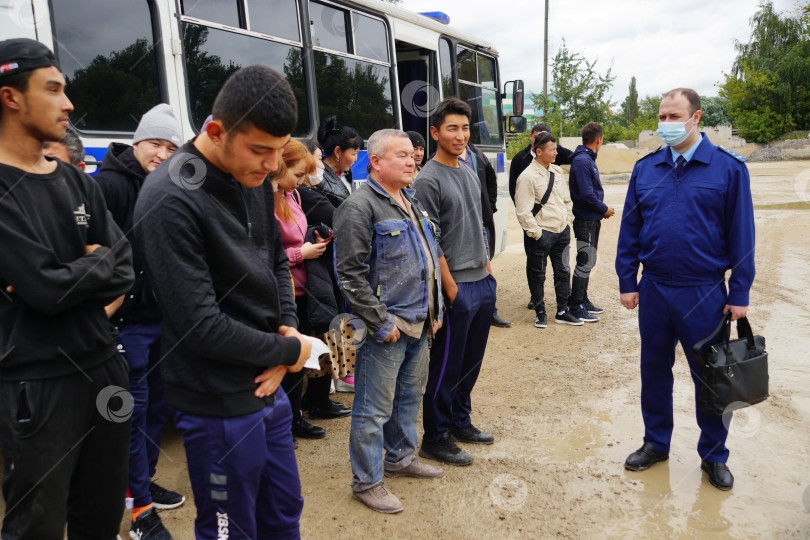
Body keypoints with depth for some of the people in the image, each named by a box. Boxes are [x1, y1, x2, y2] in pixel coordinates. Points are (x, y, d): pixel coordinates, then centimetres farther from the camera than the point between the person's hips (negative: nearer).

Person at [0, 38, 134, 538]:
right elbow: (46, 288, -20)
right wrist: (97, 263, -4)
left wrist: (66, 280, -13)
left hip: (103, 368, 6)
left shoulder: (79, 183, 9)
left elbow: (125, 271, 3)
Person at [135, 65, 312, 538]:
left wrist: (289, 328, -4)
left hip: (268, 385, 7)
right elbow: (201, 325, -25)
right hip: (221, 404, -7)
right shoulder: (171, 199, -23)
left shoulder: (255, 180, 2)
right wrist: (289, 350, -13)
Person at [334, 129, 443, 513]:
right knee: (374, 409, 2)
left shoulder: (413, 203, 15)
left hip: (419, 324, 9)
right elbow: (351, 274, -19)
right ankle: (366, 482, 18)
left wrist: (434, 312, 16)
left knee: (410, 397, 22)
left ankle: (401, 458, 41)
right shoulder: (360, 206, -14)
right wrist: (381, 322, -18)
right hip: (386, 330, -9)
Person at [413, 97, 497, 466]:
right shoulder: (428, 180, -12)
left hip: (482, 283, 8)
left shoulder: (470, 174, 14)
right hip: (456, 288, -8)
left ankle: (459, 421, 33)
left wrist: (488, 270, 15)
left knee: (472, 359, 17)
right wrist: (452, 289, -16)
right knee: (446, 365, 1)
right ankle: (435, 438, 15)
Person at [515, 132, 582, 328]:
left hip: (562, 230, 7)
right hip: (542, 233, -7)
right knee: (537, 275, 5)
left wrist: (568, 222, 12)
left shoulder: (558, 171, 9)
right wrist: (536, 233, -15)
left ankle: (562, 311, 25)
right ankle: (540, 313, 20)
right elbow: (523, 211, -15)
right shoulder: (528, 176, -13)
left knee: (563, 271, 13)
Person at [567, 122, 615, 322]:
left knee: (588, 262, 16)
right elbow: (587, 194, -23)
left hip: (592, 220, 10)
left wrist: (601, 209, 6)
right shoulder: (582, 161, -18)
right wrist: (604, 209, -10)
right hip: (586, 221, -10)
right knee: (585, 263, -6)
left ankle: (583, 300, 27)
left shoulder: (588, 159, 14)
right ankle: (576, 307, 1)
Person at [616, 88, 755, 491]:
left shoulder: (728, 168, -4)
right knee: (654, 370, 14)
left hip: (705, 293, -2)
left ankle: (714, 455, 28)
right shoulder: (645, 169, 4)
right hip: (654, 289, 3)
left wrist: (739, 293, -5)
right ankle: (656, 442, 32)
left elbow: (741, 235, -3)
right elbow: (629, 230, 7)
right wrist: (627, 282, 3)